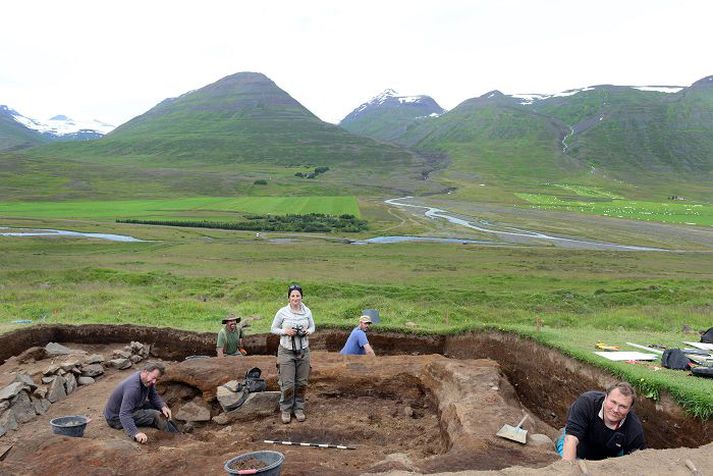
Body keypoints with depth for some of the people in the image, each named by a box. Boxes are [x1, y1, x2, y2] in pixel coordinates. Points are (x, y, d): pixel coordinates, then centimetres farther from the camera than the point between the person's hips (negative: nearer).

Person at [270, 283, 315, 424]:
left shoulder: (307, 311, 0)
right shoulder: (282, 312, -8)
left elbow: (312, 326, 12)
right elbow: (273, 329, 0)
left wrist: (309, 331, -10)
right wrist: (285, 331, -17)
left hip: (303, 351, 3)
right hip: (286, 352, -3)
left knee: (302, 383, 9)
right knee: (287, 384, -3)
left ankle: (299, 409, 25)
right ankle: (285, 410, 16)